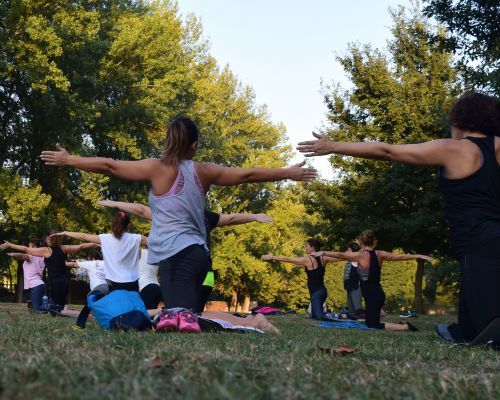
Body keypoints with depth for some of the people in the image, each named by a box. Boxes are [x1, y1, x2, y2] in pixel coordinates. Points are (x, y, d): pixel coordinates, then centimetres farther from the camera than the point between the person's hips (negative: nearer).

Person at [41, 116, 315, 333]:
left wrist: (68, 160, 13)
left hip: (174, 254, -4)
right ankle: (186, 316, -26)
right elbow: (247, 175, 17)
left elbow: (109, 166, 2)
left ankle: (179, 316, -49)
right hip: (196, 252, 4)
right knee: (185, 310, 10)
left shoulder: (157, 168, 0)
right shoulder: (204, 172, 10)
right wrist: (289, 173, 27)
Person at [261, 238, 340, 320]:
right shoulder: (323, 258, 9)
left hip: (315, 292, -8)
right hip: (322, 290, 8)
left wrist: (272, 257, -1)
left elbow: (288, 259, -7)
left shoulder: (307, 259, -9)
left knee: (318, 317, -12)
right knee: (315, 316, 16)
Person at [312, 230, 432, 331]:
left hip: (372, 296, -7)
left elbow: (340, 255, -13)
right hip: (378, 294, 7)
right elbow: (400, 256, 10)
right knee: (369, 322, 20)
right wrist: (420, 256, 19)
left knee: (373, 325, -4)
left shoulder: (361, 255, -11)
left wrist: (323, 253, -7)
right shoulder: (380, 254, 5)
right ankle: (401, 326, 9)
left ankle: (405, 327, -13)